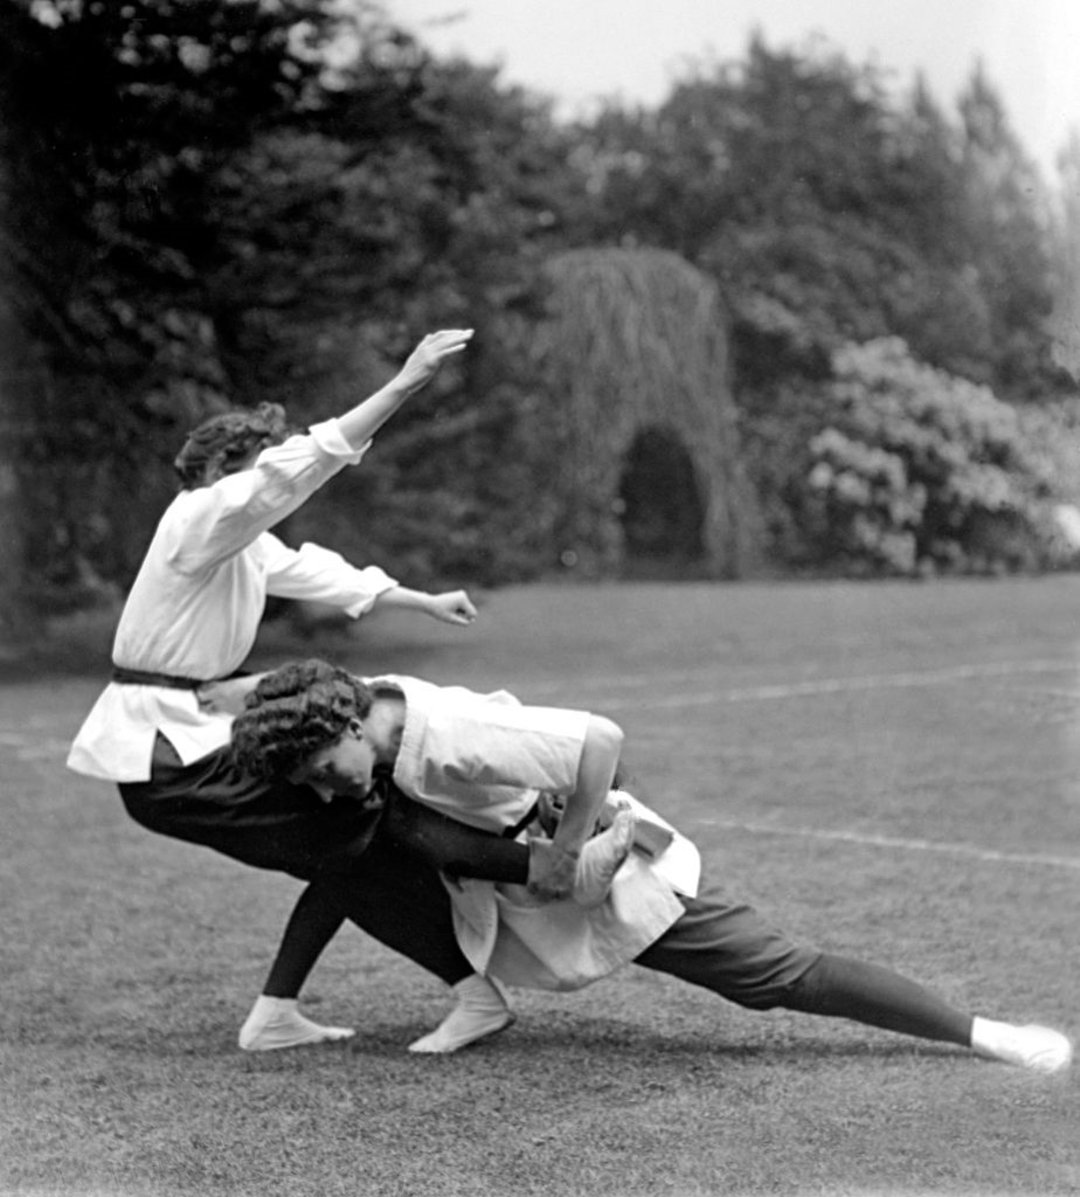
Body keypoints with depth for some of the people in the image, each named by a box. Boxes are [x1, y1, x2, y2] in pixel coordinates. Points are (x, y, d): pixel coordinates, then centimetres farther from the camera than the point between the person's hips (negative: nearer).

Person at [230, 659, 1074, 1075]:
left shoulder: (451, 742, -37)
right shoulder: (362, 705, -13)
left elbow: (600, 739, -39)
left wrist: (568, 848, -29)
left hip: (609, 873, -8)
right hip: (520, 887, 8)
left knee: (776, 974, -6)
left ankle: (983, 1034, 0)